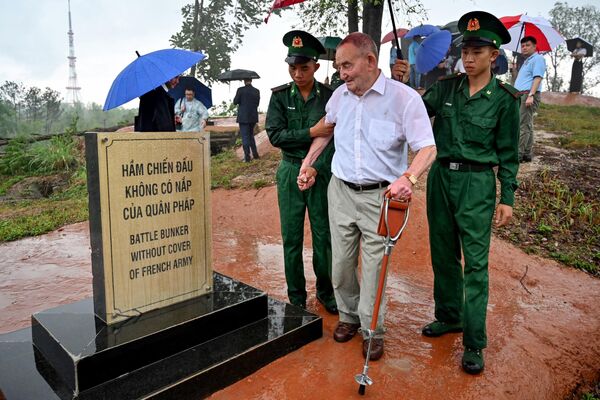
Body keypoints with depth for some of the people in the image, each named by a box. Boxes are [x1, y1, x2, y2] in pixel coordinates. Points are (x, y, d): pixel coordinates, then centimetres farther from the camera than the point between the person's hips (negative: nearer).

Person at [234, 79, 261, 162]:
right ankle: (255, 154, 18)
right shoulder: (256, 91, 0)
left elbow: (235, 102, -6)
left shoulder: (241, 90, -11)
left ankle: (247, 157, -1)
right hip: (253, 117, 4)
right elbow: (257, 103, 7)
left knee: (245, 136, 1)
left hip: (243, 117, -4)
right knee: (251, 135, 19)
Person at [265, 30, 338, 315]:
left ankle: (325, 292, 26)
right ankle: (296, 298, 23)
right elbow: (275, 136, -8)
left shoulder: (330, 96, 0)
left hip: (323, 172, 0)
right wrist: (311, 133, -17)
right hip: (291, 173, 1)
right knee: (291, 238, 7)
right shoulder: (280, 96, 2)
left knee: (323, 235, 7)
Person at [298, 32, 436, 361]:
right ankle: (349, 315, 35)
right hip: (341, 191, 5)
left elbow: (427, 148, -14)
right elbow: (326, 129, 24)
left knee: (374, 267, 3)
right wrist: (307, 163, 15)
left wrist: (408, 178, -33)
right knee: (341, 263, 11)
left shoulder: (404, 97, -11)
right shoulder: (339, 95, 5)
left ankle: (372, 330, 23)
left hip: (380, 196, -4)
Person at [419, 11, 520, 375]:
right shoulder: (446, 87, 5)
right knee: (443, 254, 14)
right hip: (441, 177, 4)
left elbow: (508, 153, -1)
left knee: (475, 262, -2)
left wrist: (507, 199, -4)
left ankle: (474, 343, 8)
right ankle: (449, 316, 33)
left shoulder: (504, 98, -4)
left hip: (476, 183, -4)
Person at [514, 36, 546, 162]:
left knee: (523, 126, -14)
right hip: (521, 95, 10)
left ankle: (518, 154, -17)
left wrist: (531, 95, -25)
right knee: (527, 126, 10)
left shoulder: (538, 59, -3)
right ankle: (527, 154, 13)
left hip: (528, 95, -10)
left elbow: (538, 78, -15)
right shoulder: (526, 61, 25)